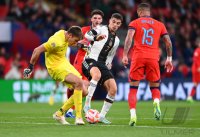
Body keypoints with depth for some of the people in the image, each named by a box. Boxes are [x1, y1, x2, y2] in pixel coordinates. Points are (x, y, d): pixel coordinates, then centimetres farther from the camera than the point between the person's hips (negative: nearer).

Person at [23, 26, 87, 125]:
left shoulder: (64, 33, -1)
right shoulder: (57, 42, -26)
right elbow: (37, 50, -23)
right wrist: (30, 67, -16)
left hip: (64, 64, 10)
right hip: (56, 67, -10)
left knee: (82, 90, 3)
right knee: (79, 82, -29)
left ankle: (60, 113, 13)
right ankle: (78, 117, -25)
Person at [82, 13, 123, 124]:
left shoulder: (116, 40, 21)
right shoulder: (102, 29, 1)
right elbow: (87, 35, -16)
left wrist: (109, 63, 12)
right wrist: (96, 38, -37)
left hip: (103, 64, 7)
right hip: (90, 60, -7)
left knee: (113, 89, -8)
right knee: (97, 74, -40)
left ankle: (102, 116, 2)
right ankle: (87, 105, -35)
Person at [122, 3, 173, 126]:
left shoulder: (134, 23, 8)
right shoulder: (160, 25, 15)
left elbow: (129, 38, -8)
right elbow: (168, 42, 11)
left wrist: (125, 55, -12)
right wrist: (169, 58, 19)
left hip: (138, 57, -1)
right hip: (153, 58, 1)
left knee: (133, 88, 6)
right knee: (155, 87, 14)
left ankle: (133, 114, -10)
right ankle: (156, 102, -19)